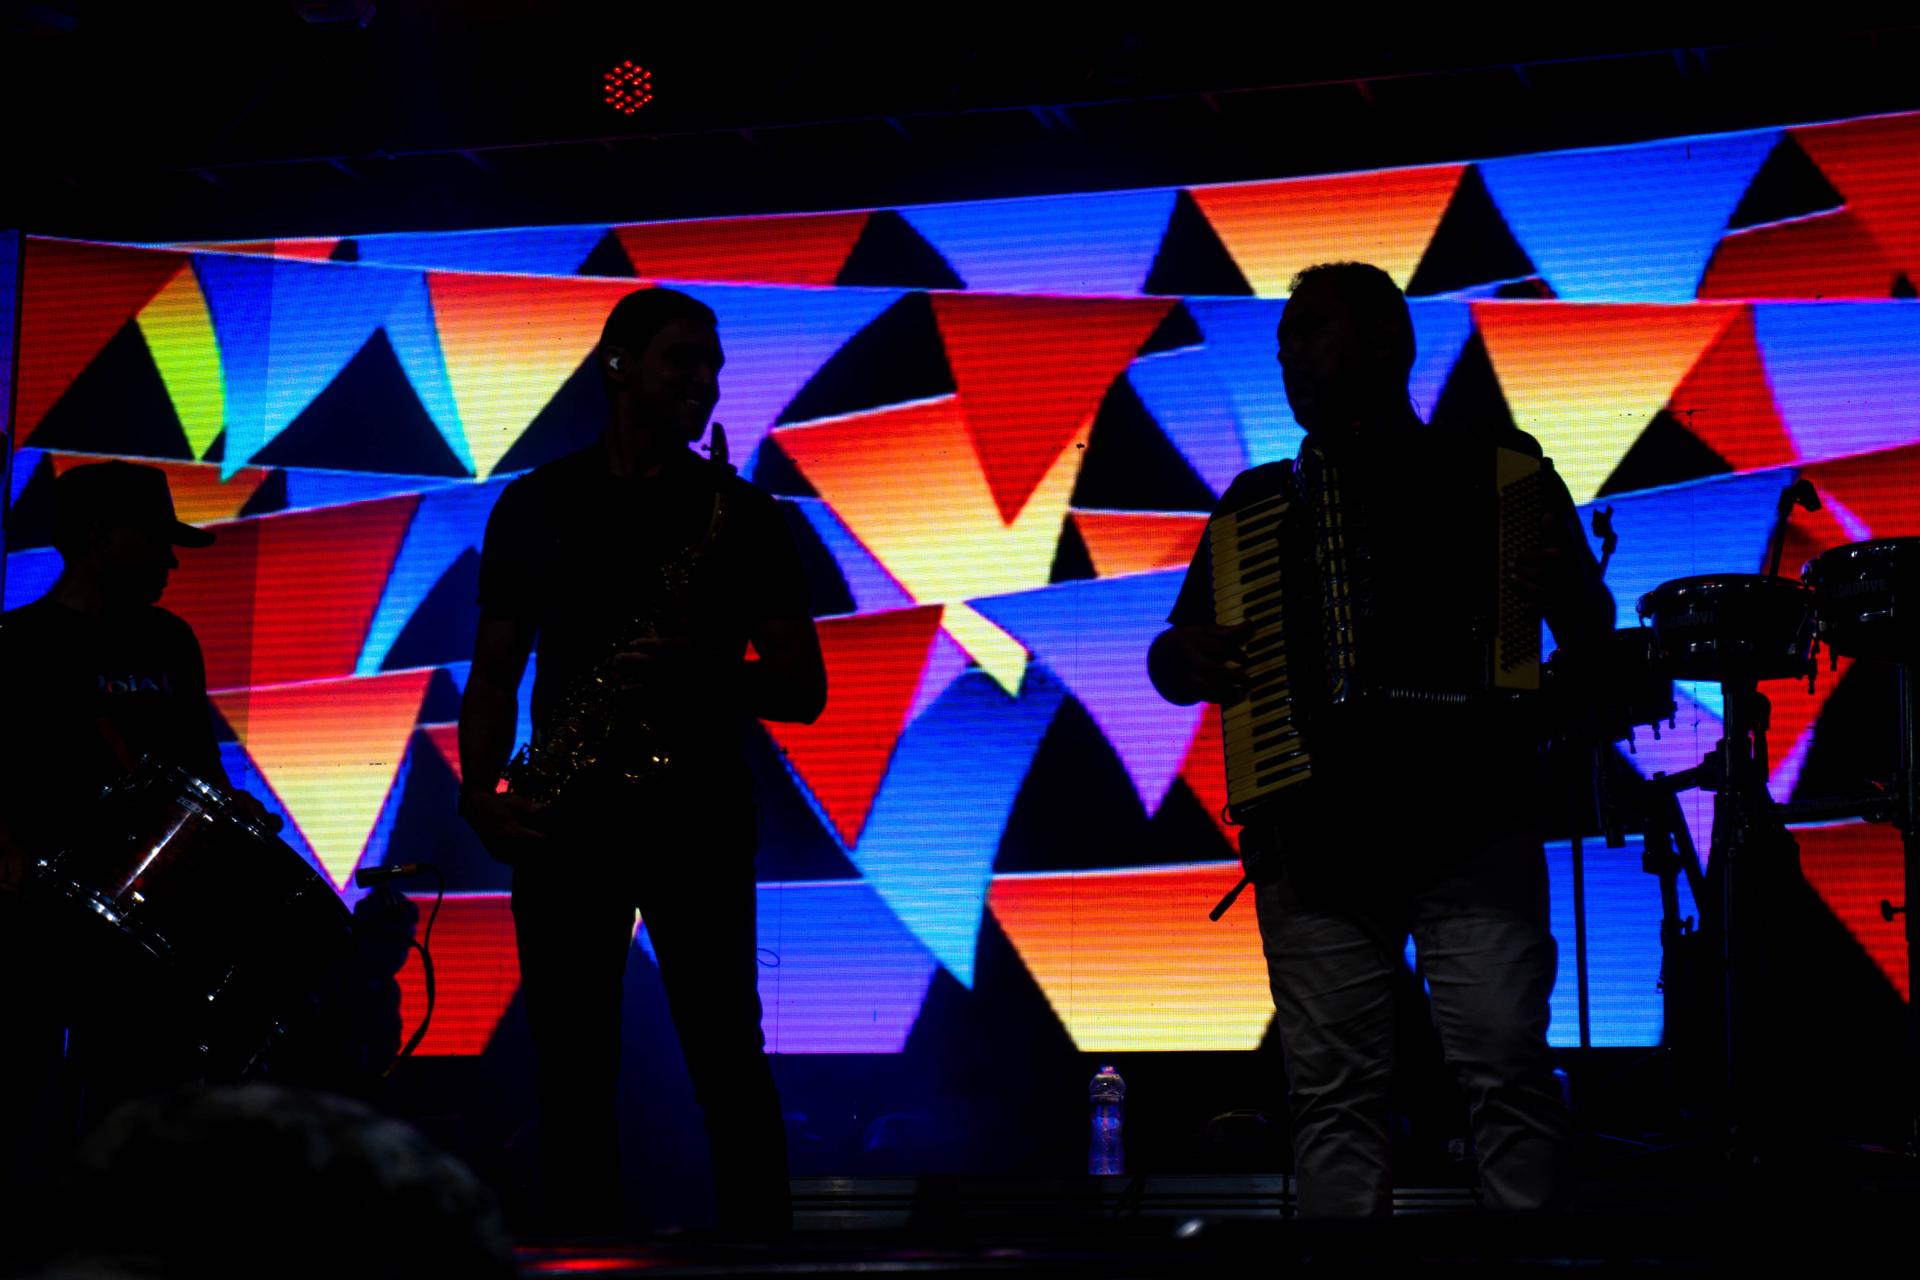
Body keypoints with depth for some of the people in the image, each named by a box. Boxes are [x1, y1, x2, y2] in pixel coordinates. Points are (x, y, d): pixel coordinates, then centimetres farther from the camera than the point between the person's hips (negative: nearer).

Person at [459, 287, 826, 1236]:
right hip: (563, 811, 2)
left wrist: (702, 668, -14)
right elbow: (495, 668, 13)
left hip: (695, 806, -2)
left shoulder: (740, 515, 6)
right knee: (571, 1068, 3)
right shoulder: (534, 504, 11)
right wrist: (480, 791, -3)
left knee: (725, 1053, -6)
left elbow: (803, 690, 4)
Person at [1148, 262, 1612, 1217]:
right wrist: (1190, 661, -3)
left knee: (1508, 1070, -12)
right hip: (1313, 838, 3)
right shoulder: (1260, 501, 20)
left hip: (1471, 825, -3)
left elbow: (1590, 630, 11)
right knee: (1333, 1091, -1)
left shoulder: (1495, 469, 11)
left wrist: (1560, 592, -12)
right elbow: (1171, 657, 22)